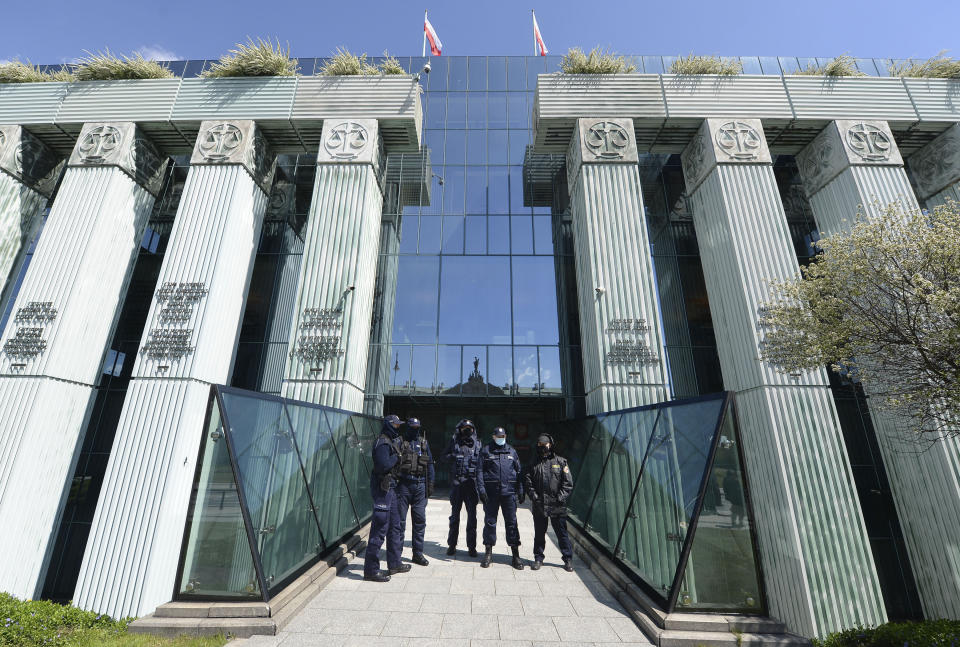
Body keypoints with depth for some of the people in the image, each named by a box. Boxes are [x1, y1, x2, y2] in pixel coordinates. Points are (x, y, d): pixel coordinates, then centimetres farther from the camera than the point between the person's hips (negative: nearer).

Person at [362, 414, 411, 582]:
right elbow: (384, 465, -27)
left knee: (394, 526, 17)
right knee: (380, 528, -4)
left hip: (390, 486, 10)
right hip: (382, 487, -10)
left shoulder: (392, 441, 15)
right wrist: (397, 457, -13)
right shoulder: (383, 442, -16)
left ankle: (394, 564, 29)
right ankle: (371, 569, 6)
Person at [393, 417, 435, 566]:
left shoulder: (424, 443, 12)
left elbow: (430, 464, 14)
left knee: (420, 520, 9)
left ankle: (418, 553, 21)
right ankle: (395, 556, 13)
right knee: (400, 520, 2)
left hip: (420, 485, 4)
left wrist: (430, 484, 8)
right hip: (403, 485, -3)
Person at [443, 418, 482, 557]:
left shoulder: (477, 443, 4)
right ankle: (452, 544, 25)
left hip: (472, 484, 0)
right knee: (454, 515, 12)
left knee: (472, 516, 7)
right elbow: (444, 456, 9)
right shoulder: (454, 442, 2)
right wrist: (453, 457, -10)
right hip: (456, 483, 0)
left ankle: (472, 546, 20)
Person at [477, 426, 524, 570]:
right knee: (490, 521, 7)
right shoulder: (486, 451, 3)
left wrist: (520, 492, 9)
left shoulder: (512, 451, 11)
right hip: (491, 492, -1)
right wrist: (481, 489, -10)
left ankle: (516, 555, 12)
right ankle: (488, 552, 21)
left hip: (509, 492, 2)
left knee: (511, 522, 3)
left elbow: (518, 472, 14)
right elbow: (480, 471, -1)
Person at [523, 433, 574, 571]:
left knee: (562, 533, 6)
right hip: (539, 505, 2)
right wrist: (533, 495, -7)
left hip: (557, 506, -2)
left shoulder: (561, 461, 3)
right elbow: (527, 481, 6)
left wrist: (561, 497, -9)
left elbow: (568, 483, 0)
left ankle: (568, 559, 20)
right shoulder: (534, 463, 9)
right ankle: (538, 558, 25)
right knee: (539, 533, 11)